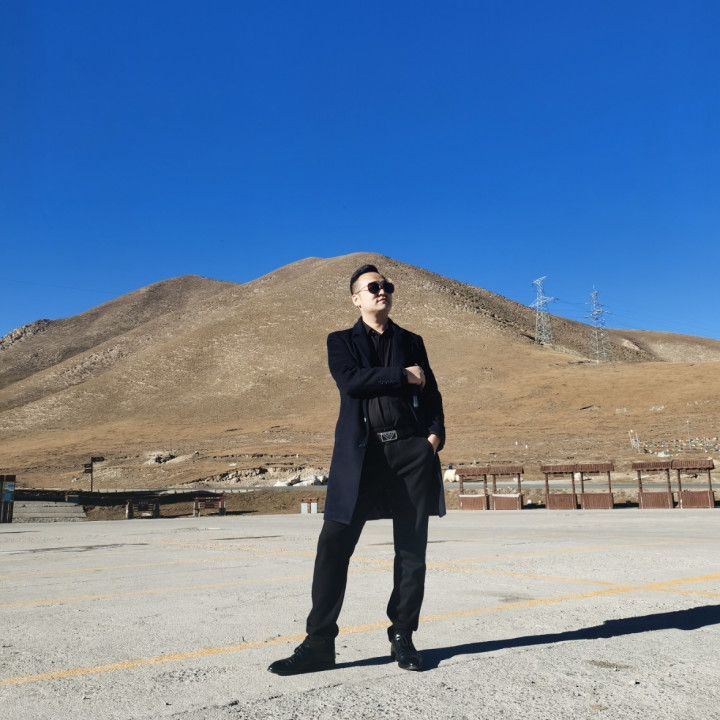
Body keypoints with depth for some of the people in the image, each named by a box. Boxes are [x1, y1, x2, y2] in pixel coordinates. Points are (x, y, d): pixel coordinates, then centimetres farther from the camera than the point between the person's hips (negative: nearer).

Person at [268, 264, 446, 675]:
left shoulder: (411, 342, 19)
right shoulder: (342, 341, 12)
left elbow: (431, 393, 13)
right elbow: (350, 380, -9)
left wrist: (436, 434, -3)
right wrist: (402, 376, -7)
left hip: (412, 449, 3)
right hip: (362, 454, -2)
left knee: (412, 549, 6)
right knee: (334, 546, -6)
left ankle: (403, 637, 20)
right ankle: (319, 644, 5)